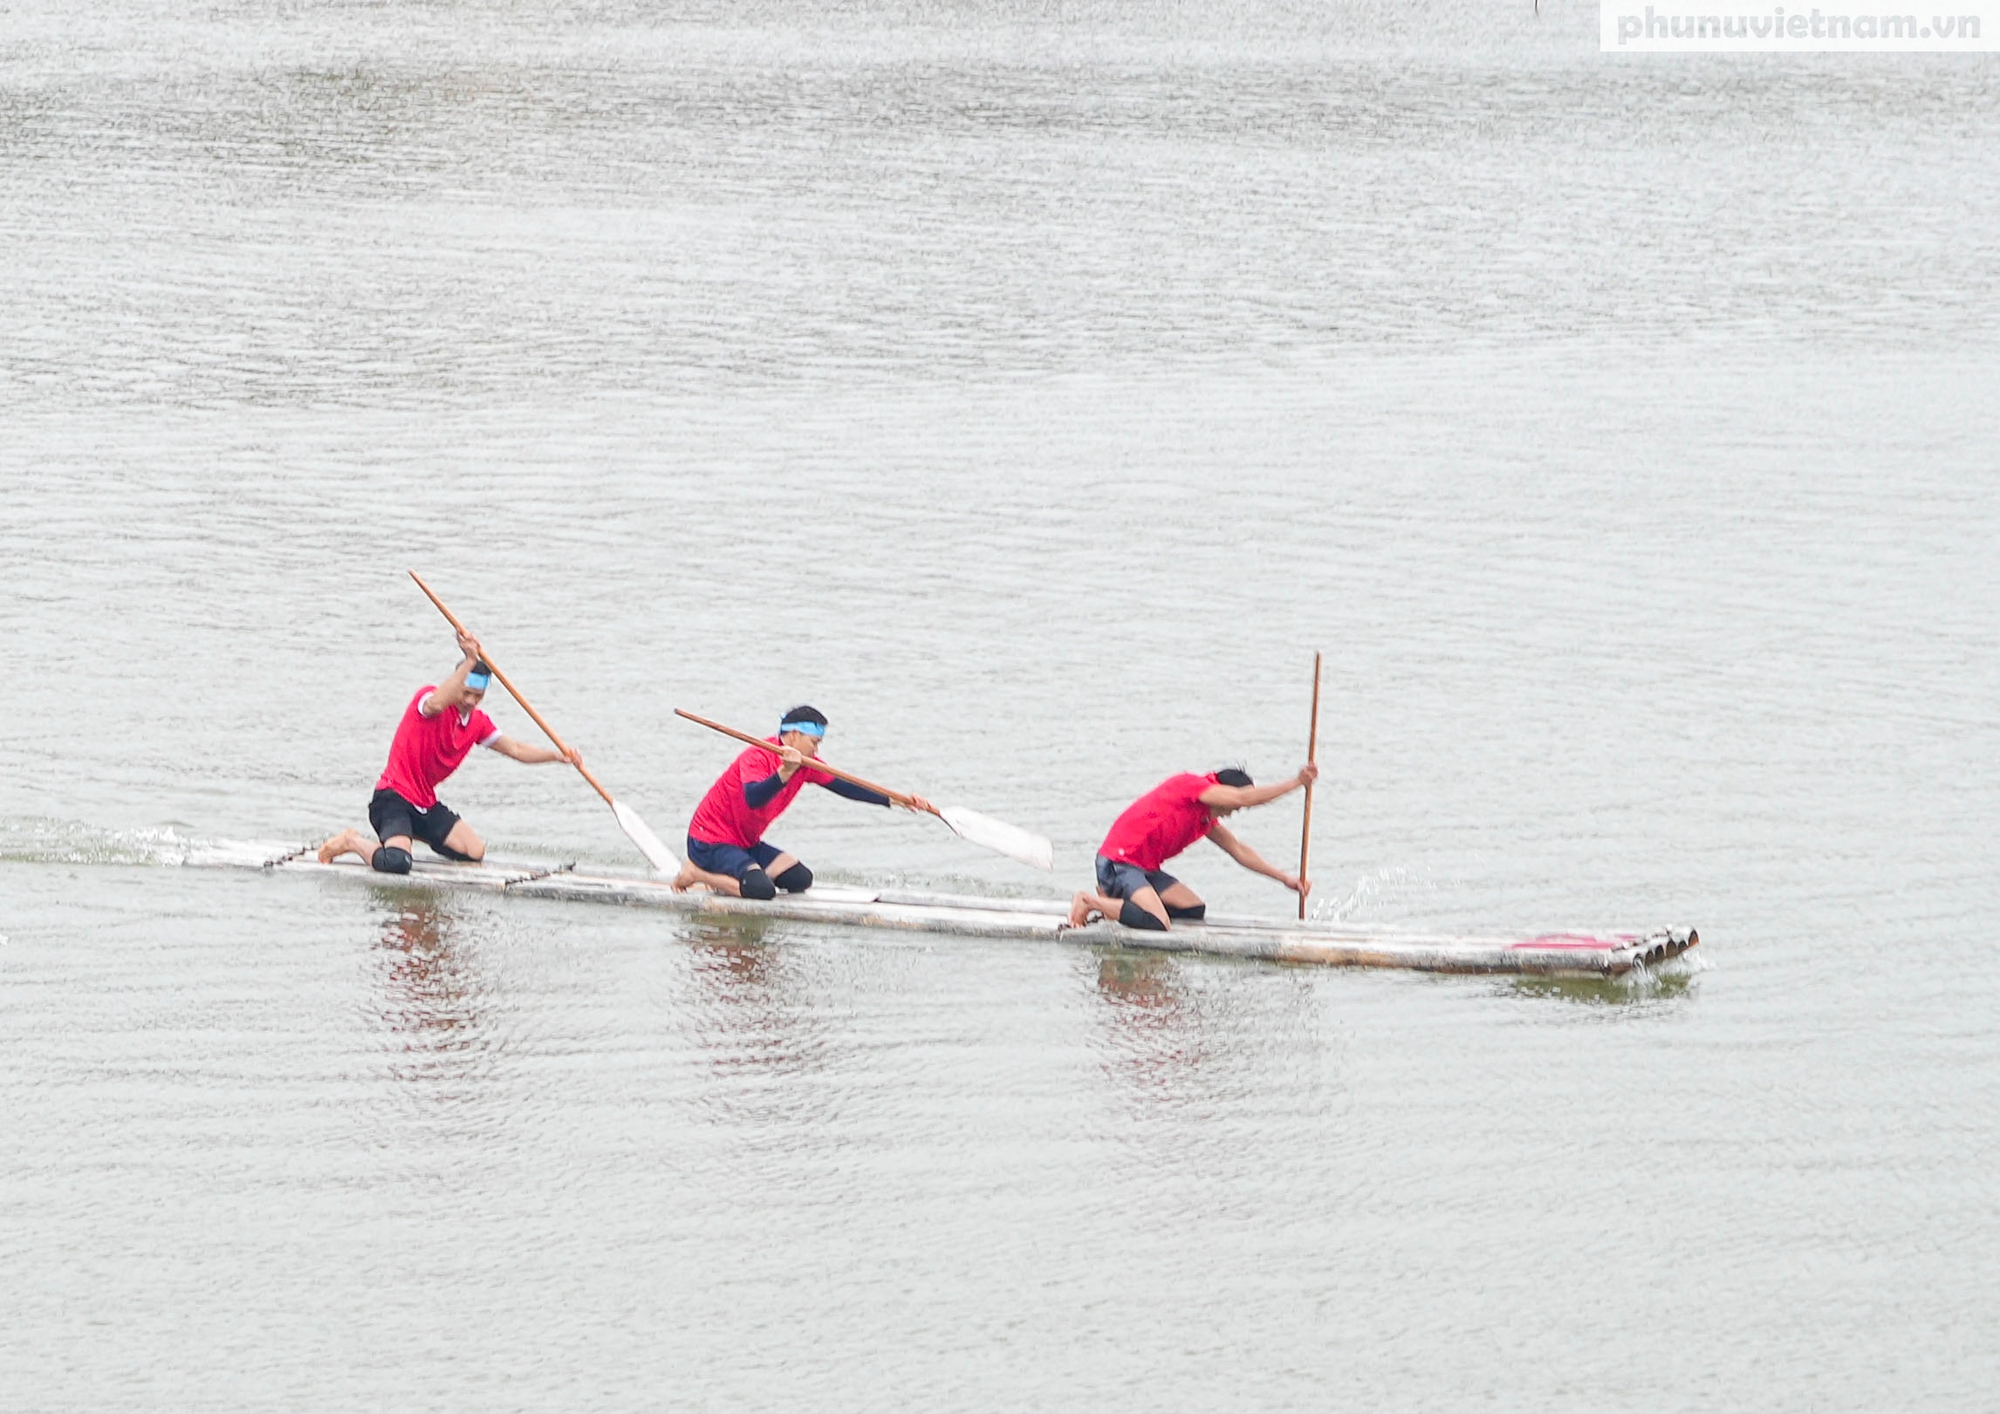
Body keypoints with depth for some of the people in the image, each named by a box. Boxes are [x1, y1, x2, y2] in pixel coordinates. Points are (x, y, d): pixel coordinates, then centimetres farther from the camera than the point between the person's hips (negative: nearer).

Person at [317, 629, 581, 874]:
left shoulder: (478, 723, 8)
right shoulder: (427, 696, -14)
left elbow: (515, 749, 15)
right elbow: (435, 705, -40)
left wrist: (558, 755, 1)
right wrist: (470, 662, -44)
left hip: (425, 804, 9)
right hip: (393, 799, -9)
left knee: (475, 853, 7)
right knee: (397, 864, -31)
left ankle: (414, 835, 24)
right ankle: (353, 842, 0)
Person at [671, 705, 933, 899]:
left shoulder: (806, 765, 4)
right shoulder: (757, 757, -22)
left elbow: (843, 786, 5)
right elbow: (753, 799, -39)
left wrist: (894, 801, -2)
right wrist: (785, 772, -54)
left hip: (746, 843, 10)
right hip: (711, 841, -10)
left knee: (800, 879, -3)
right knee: (762, 889, -29)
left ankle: (719, 875, 7)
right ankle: (696, 873, -8)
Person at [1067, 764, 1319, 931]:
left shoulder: (1206, 818, 16)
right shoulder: (1188, 784, -12)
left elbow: (1238, 850, 24)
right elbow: (1243, 797, -22)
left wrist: (1285, 878, 19)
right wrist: (1295, 783, -19)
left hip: (1145, 868, 10)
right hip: (1118, 864, -10)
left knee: (1195, 910, 9)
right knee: (1158, 924, -27)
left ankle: (1115, 900, 9)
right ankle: (1091, 901, -9)